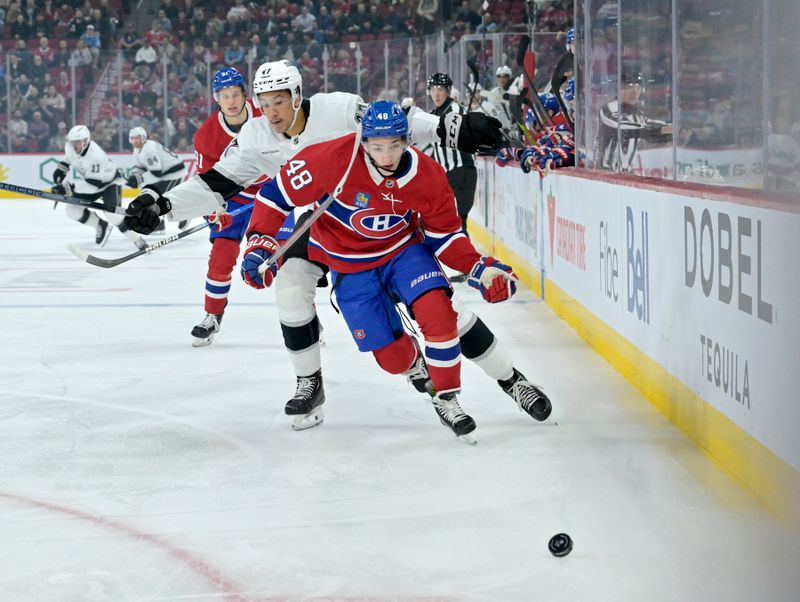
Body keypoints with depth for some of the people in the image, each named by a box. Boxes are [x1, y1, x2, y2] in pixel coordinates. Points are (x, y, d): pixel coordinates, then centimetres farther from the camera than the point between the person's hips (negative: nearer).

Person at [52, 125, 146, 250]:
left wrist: (69, 188, -44)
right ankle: (101, 225, 15)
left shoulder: (95, 156, -38)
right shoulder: (70, 146, -16)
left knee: (111, 212, -28)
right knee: (73, 209, -6)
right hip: (90, 180, 8)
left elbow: (93, 184, -40)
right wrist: (61, 169, -1)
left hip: (110, 181, -8)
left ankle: (137, 240, -15)